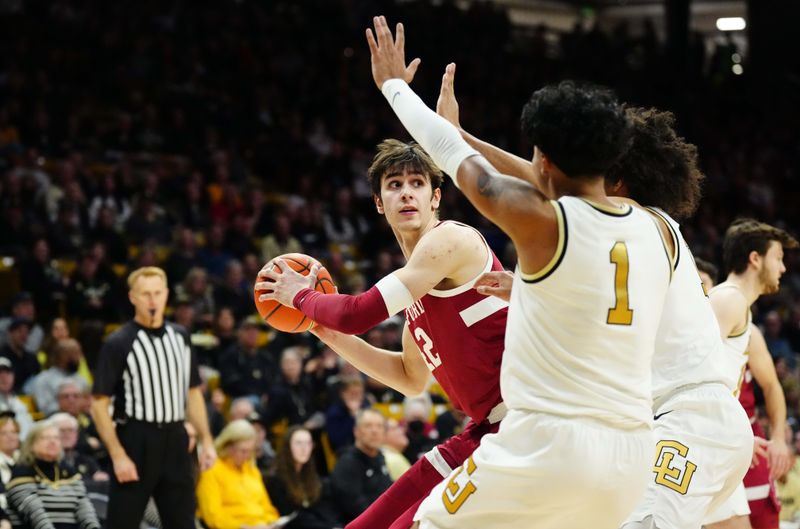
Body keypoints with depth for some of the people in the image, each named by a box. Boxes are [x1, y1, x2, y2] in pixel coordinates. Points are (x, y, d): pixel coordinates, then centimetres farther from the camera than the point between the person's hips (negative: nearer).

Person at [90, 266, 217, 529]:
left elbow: (193, 392, 18)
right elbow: (99, 404, -10)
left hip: (175, 441, 5)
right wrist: (118, 456, -17)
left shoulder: (180, 337, 10)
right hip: (136, 441, -5)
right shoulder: (119, 343, -8)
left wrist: (206, 440, 10)